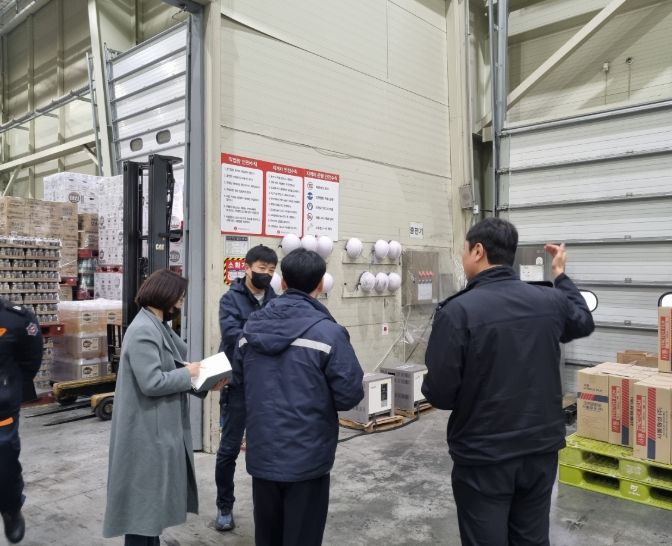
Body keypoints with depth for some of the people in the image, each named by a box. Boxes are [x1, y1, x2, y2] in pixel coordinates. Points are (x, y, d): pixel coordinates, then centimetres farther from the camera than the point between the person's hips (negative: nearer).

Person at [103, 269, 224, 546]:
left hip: (160, 428, 10)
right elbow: (152, 382, -28)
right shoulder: (143, 331, -21)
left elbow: (171, 370, 12)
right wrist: (188, 373, -15)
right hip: (148, 431, -10)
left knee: (154, 496, 21)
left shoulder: (159, 326, 11)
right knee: (145, 498, 5)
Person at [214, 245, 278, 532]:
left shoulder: (276, 300, 6)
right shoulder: (231, 298, -7)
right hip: (238, 384, -3)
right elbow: (232, 334, -23)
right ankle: (224, 506, 27)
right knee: (229, 448, 8)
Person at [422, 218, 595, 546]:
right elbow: (584, 323, 20)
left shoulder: (458, 311, -21)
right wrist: (561, 276, 31)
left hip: (483, 457, -5)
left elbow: (439, 394, -19)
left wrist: (433, 389, 4)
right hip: (541, 449, 5)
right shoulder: (550, 301, -4)